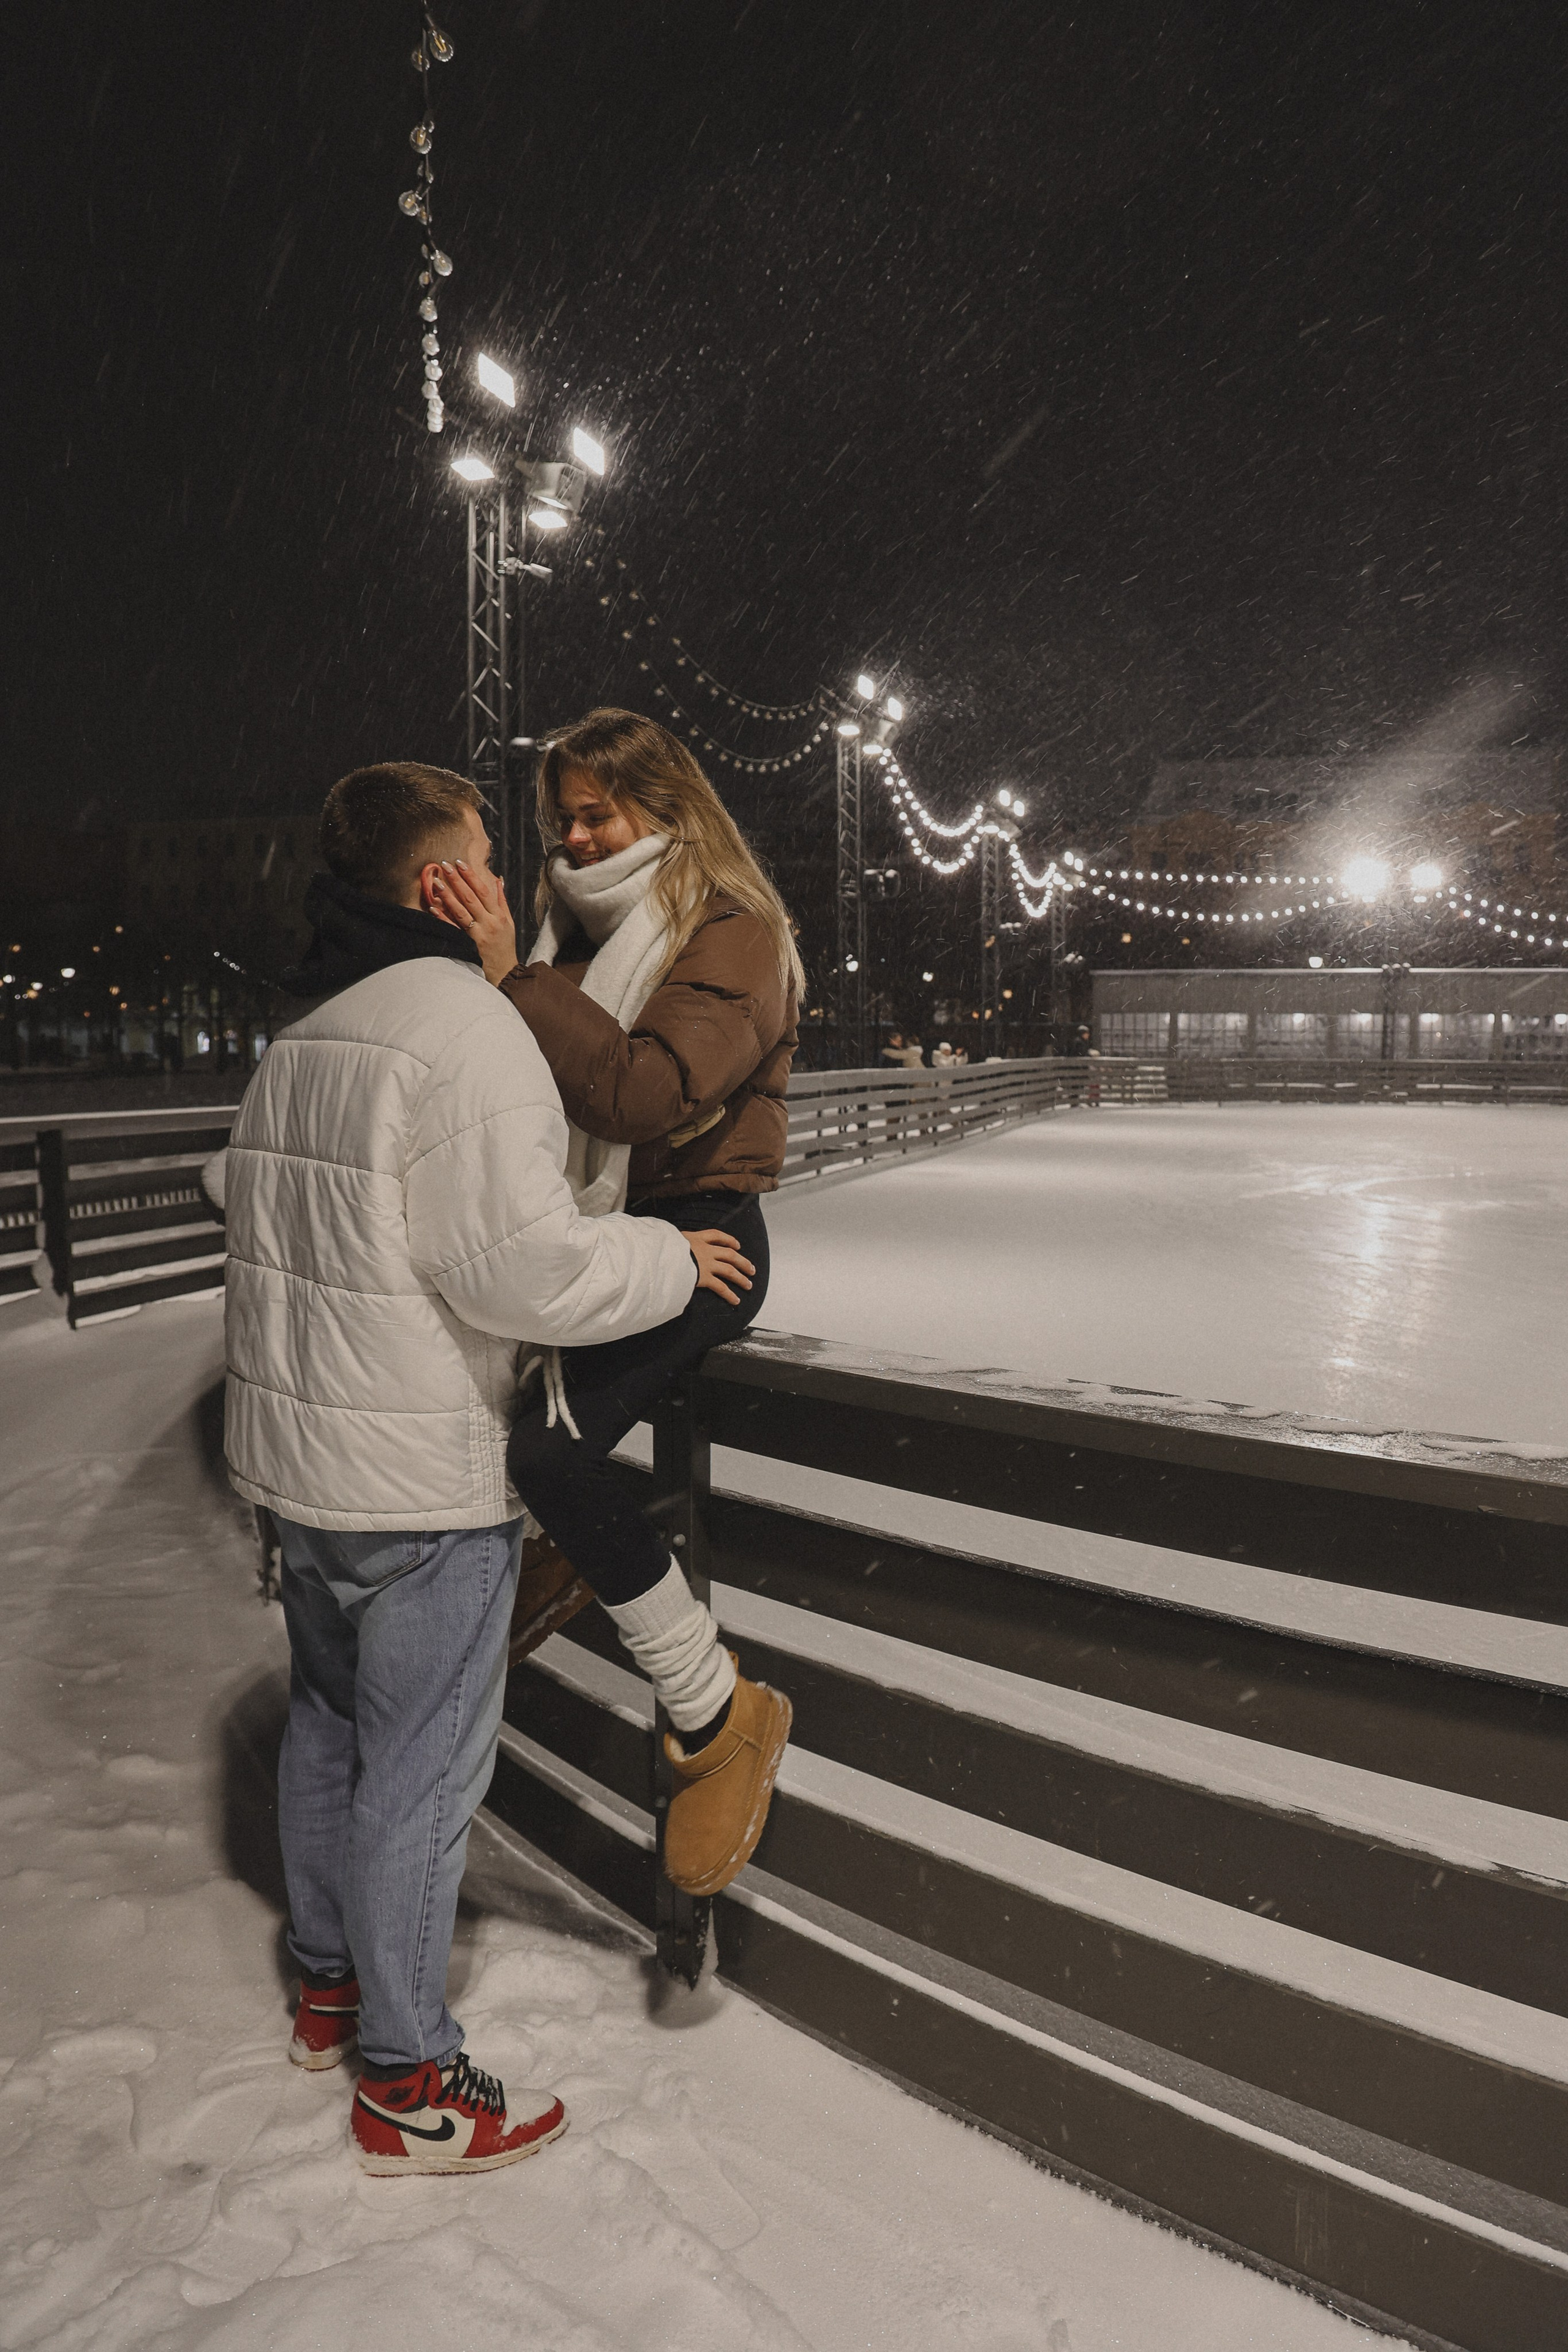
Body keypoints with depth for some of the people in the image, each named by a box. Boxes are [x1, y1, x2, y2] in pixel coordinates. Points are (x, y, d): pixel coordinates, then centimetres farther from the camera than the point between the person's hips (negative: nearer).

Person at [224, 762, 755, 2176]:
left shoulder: (297, 1042, 9)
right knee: (421, 1771, 5)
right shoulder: (466, 1026, -20)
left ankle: (330, 1985, 42)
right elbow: (518, 1267, -27)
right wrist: (671, 1260, -11)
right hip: (421, 1478, -9)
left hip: (297, 1451, 9)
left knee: (329, 1725, 23)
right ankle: (409, 2086, 21)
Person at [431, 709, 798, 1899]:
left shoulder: (736, 934, -9)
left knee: (544, 1437, -27)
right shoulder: (583, 930, 14)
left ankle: (721, 1715, -12)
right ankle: (561, 1550, 22)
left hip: (699, 1230, -8)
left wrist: (513, 976, -26)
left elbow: (649, 1093, -26)